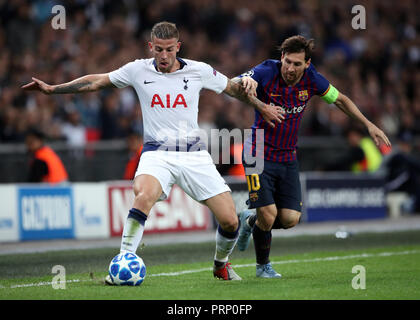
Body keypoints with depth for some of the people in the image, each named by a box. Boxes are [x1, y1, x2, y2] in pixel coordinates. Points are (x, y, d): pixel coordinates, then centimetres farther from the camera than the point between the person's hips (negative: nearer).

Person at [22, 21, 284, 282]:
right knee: (144, 195, -35)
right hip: (157, 153, -1)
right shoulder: (139, 70, 0)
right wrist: (52, 89, 7)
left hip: (194, 155, 1)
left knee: (230, 220, -5)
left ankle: (221, 264, 26)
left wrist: (263, 107, 21)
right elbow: (96, 82, 9)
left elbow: (234, 88, 16)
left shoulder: (199, 71, 0)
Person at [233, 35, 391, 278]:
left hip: (288, 157, 4)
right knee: (268, 215, -13)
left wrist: (368, 124, 8)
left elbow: (340, 99, 11)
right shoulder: (266, 72, -17)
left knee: (290, 219, -4)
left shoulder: (312, 79, -5)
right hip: (259, 155, -4)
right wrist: (246, 80, -50)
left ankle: (251, 221, 28)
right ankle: (263, 266, 14)